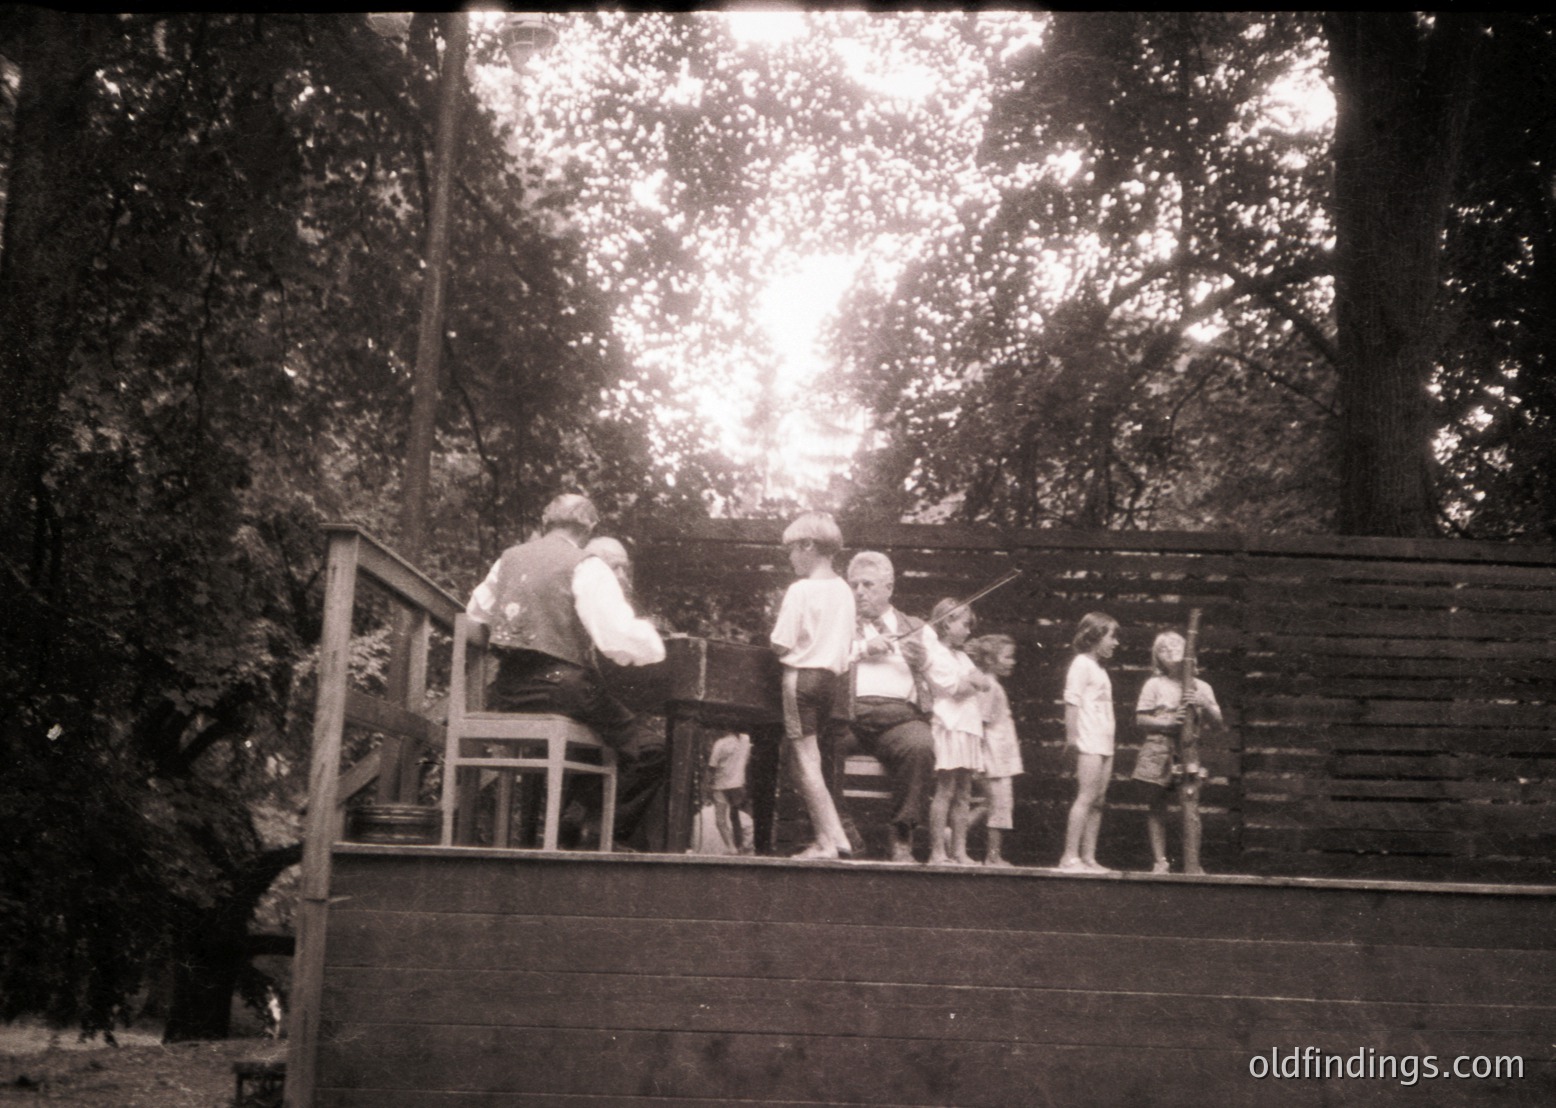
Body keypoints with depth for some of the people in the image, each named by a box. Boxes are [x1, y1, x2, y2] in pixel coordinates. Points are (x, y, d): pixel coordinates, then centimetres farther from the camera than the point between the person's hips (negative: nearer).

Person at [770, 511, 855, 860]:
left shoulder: (800, 590, -11)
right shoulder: (844, 591, 11)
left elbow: (782, 645, -12)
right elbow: (847, 646, 14)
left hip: (802, 676, -7)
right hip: (831, 678, 7)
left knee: (804, 758, -4)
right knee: (808, 759, 13)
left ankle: (826, 840, -7)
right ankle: (835, 836, 8)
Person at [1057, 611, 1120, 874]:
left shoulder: (1099, 669, 22)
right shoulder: (1082, 664, -5)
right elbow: (1072, 701, -13)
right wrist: (1071, 735, -20)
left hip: (1104, 743, 9)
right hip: (1088, 743, -9)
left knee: (1097, 801, 6)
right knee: (1086, 797, -12)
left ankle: (1088, 857, 7)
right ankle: (1070, 857, -12)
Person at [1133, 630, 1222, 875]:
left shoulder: (1200, 687, 11)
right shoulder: (1154, 684, 6)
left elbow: (1217, 722, 9)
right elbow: (1141, 719, 3)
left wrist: (1204, 705, -10)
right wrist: (1167, 722, -12)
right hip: (1160, 747, 0)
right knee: (1157, 805, 2)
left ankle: (1192, 864, -8)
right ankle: (1160, 861, 8)